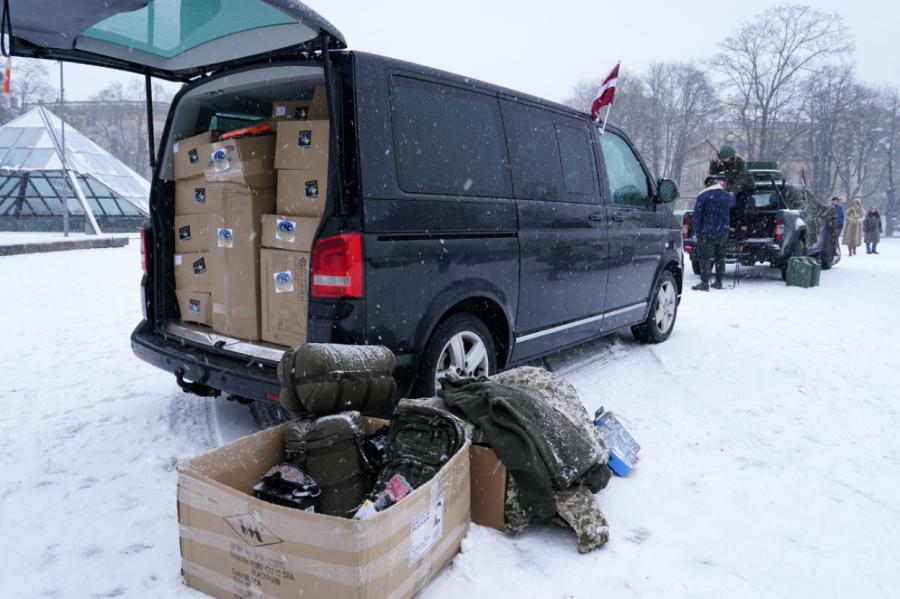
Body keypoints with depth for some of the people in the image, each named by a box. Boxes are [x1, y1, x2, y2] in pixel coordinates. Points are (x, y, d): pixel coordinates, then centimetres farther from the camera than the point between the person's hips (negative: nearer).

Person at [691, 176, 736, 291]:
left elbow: (697, 215, -13)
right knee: (720, 256, 15)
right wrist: (725, 189, 42)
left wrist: (697, 231, -9)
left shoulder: (703, 196, -10)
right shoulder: (727, 195, 7)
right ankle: (719, 282, 20)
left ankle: (704, 283, -6)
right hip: (723, 232, 5)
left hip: (707, 232, -5)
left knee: (705, 257, -3)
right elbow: (732, 204, 31)